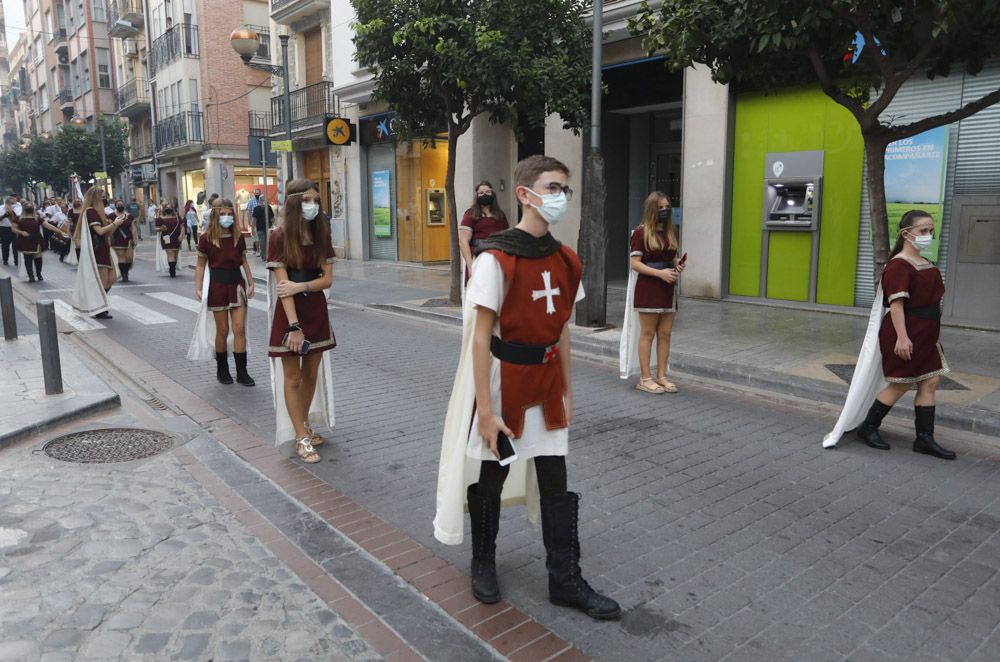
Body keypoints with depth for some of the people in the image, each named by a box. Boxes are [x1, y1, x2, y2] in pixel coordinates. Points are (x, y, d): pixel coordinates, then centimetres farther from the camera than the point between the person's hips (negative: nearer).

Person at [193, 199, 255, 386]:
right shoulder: (206, 238, -5)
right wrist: (198, 288, -7)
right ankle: (222, 370, 22)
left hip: (237, 283, 2)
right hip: (217, 285, -2)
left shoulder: (238, 237, 3)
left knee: (240, 328, -3)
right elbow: (201, 265, 0)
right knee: (222, 330, 5)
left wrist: (251, 283, 6)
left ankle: (242, 372, 4)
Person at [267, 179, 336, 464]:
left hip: (317, 311, 5)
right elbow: (283, 285, -16)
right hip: (290, 312, -5)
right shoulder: (279, 236, -11)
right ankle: (301, 439, 11)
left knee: (311, 374, 14)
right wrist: (294, 325, -22)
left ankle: (305, 426, 30)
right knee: (293, 378, 4)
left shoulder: (322, 234, 2)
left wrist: (300, 286, -19)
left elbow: (327, 279, 0)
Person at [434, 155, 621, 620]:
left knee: (555, 481, 9)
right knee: (490, 475, 11)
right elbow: (480, 339, -17)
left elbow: (562, 330, 10)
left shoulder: (565, 261, 2)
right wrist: (485, 411, -17)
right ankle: (483, 564, 35)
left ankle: (565, 581, 24)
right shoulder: (496, 259, -17)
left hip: (546, 381, 6)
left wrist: (567, 391, 11)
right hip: (503, 379, -5)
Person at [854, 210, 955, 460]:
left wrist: (932, 334, 22)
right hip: (906, 334, -9)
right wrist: (902, 336, -28)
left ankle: (924, 439, 13)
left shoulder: (925, 263, 12)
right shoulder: (899, 265, -16)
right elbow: (896, 302, -22)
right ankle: (868, 428, 16)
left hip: (926, 335, 9)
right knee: (901, 384, 1)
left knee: (930, 383, 7)